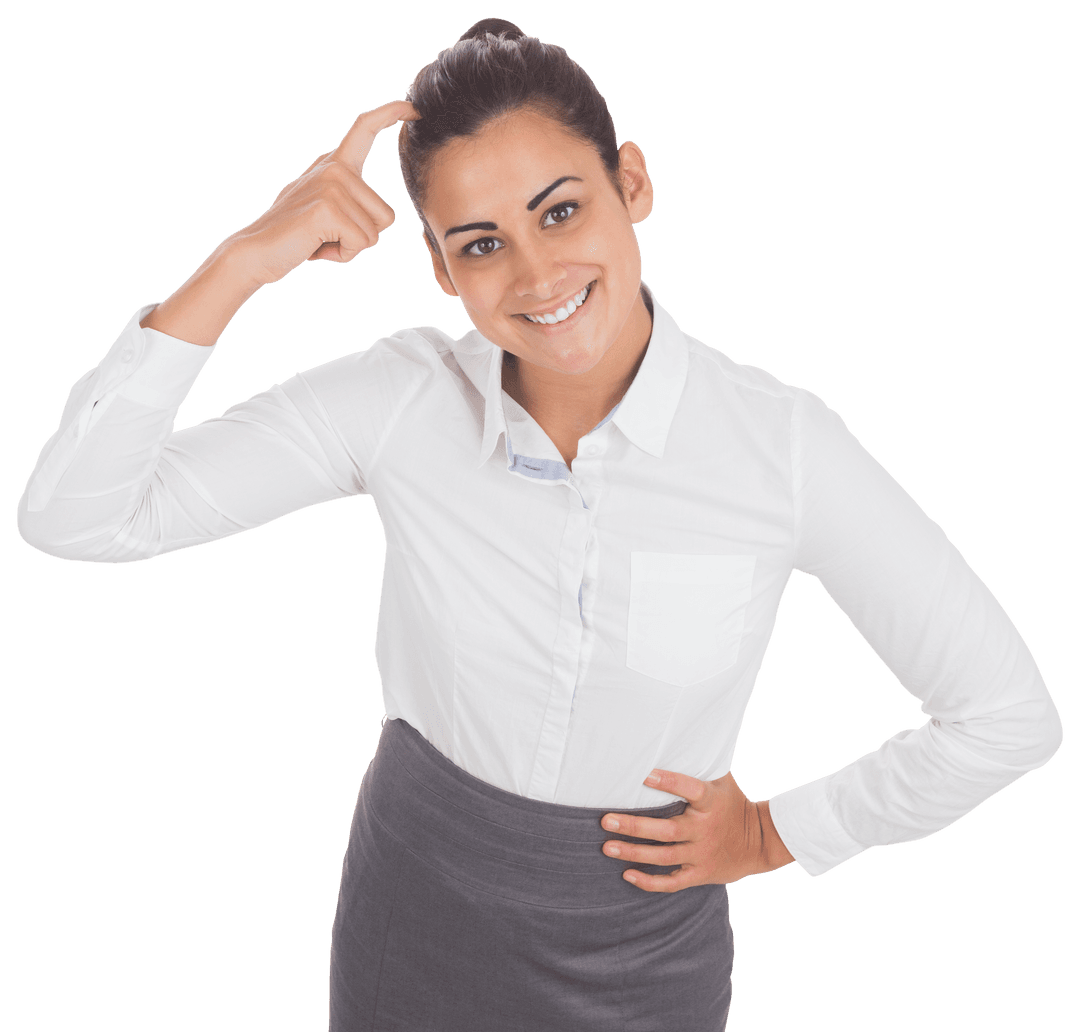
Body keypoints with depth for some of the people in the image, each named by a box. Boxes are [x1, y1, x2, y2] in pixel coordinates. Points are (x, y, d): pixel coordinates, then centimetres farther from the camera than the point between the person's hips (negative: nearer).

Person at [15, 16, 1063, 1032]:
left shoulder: (783, 442, -22)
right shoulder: (402, 400, -17)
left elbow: (1009, 717, -12)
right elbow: (72, 516, -21)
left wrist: (776, 834, -5)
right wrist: (238, 263, -30)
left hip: (643, 939, -1)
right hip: (416, 907, 2)